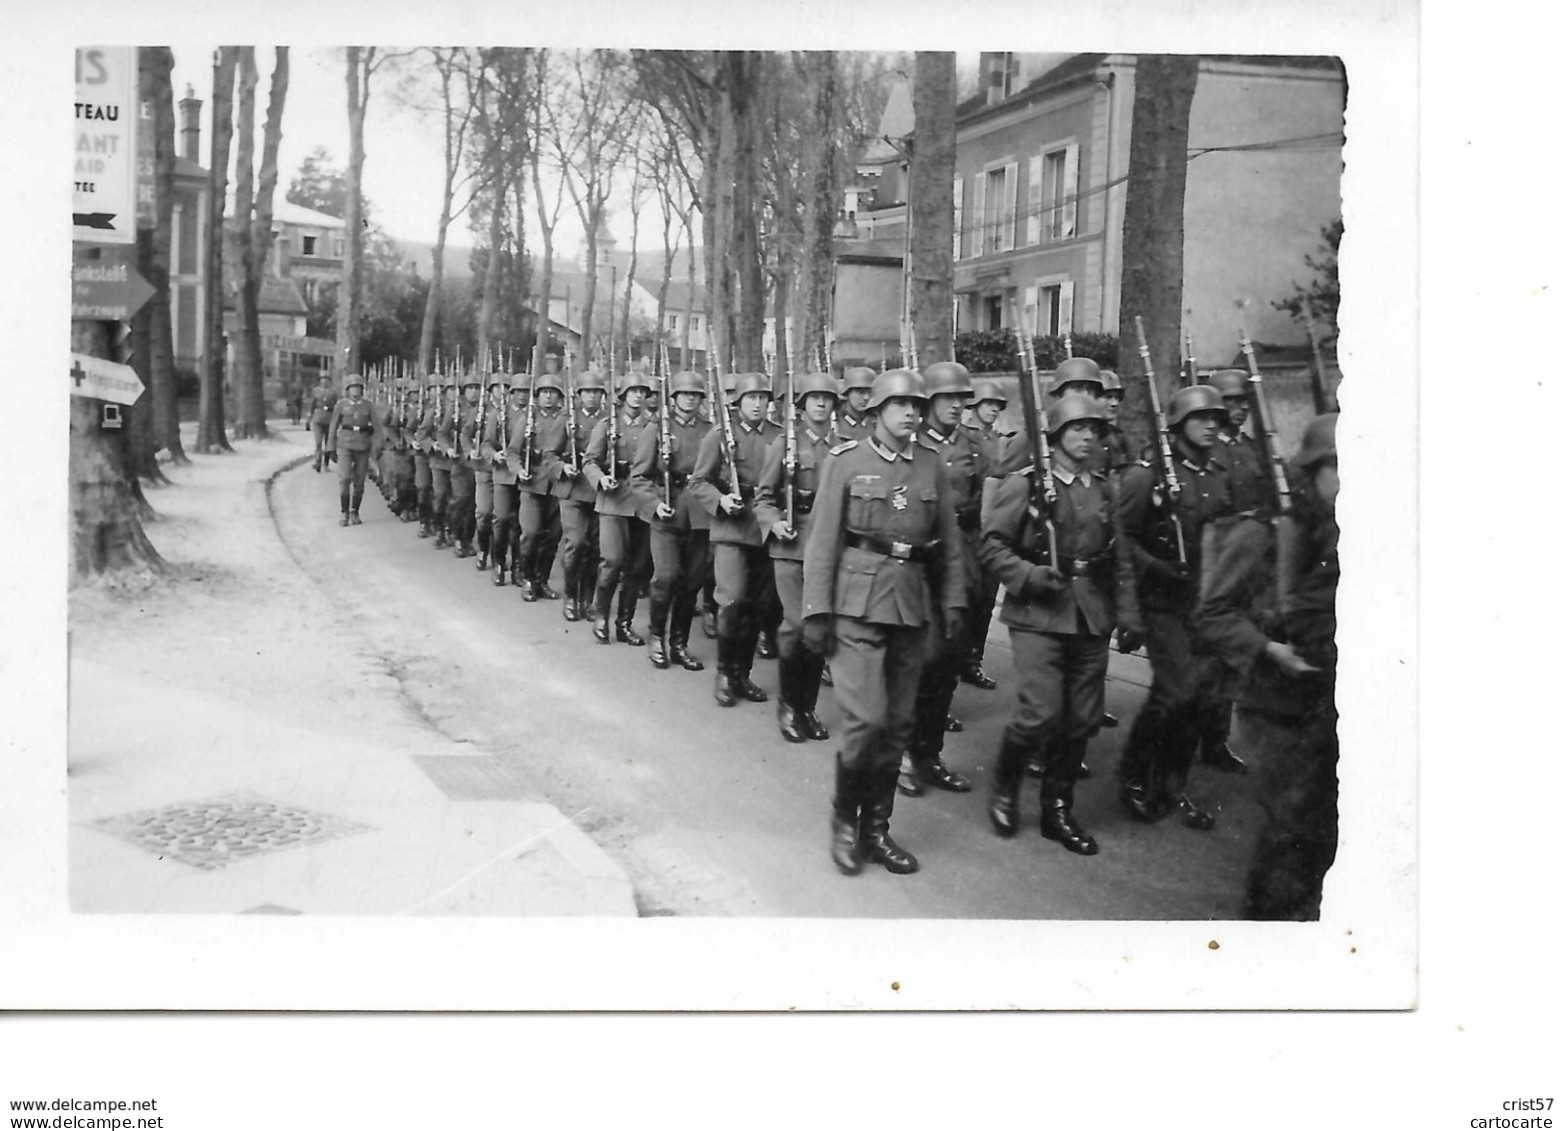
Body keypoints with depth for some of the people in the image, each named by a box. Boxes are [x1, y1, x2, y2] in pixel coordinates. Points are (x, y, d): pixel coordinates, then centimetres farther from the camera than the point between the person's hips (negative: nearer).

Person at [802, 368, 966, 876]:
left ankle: (876, 828, 22)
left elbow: (950, 539, 12)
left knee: (898, 723, 8)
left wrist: (953, 601, 4)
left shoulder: (930, 464, 9)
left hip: (912, 605, 4)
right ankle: (844, 818, 12)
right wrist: (816, 612, -7)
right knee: (867, 718, -10)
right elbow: (822, 540, -3)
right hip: (858, 601, -4)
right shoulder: (845, 461, -1)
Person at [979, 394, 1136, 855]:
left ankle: (1058, 809, 23)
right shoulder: (1024, 485, -4)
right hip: (1040, 615, -5)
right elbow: (992, 544, -5)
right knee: (1041, 714, -12)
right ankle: (1004, 787, 16)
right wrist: (1030, 575, -18)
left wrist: (1128, 614, 9)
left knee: (1082, 719, 7)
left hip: (1092, 619, 5)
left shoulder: (1106, 490, 12)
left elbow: (1120, 557, 16)